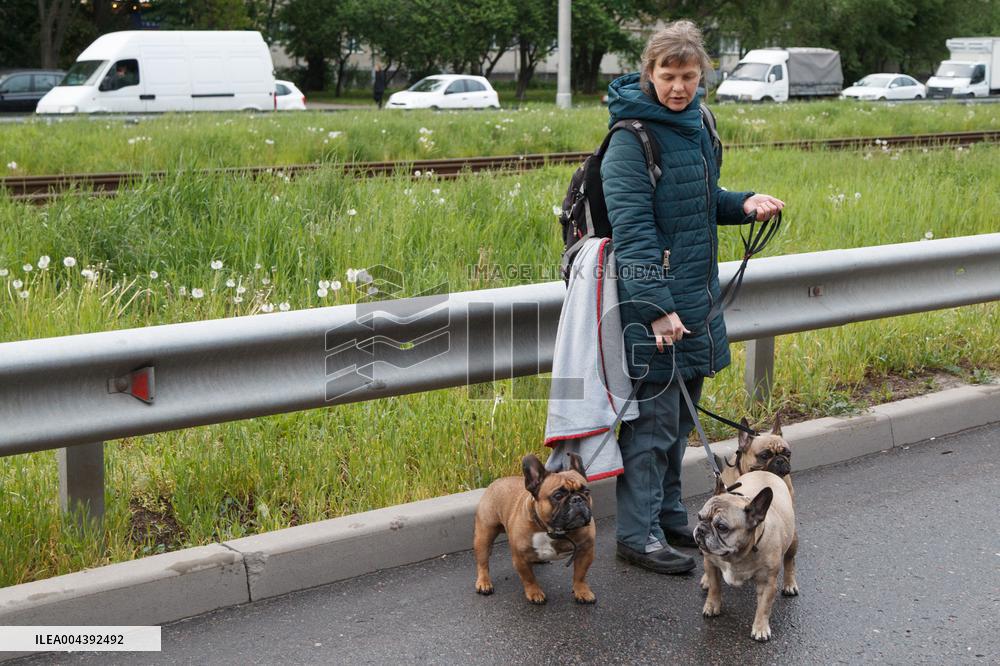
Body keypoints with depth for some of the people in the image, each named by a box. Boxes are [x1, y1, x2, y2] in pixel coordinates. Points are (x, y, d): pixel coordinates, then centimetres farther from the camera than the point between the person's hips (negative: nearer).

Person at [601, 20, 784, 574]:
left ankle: (668, 516, 30)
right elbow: (632, 228, -20)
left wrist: (742, 204, 4)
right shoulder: (632, 138, -15)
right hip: (651, 299, -8)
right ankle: (637, 535, 5)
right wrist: (657, 307, -26)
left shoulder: (695, 123, 10)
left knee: (680, 416, 16)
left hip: (695, 295, 8)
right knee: (652, 417, -4)